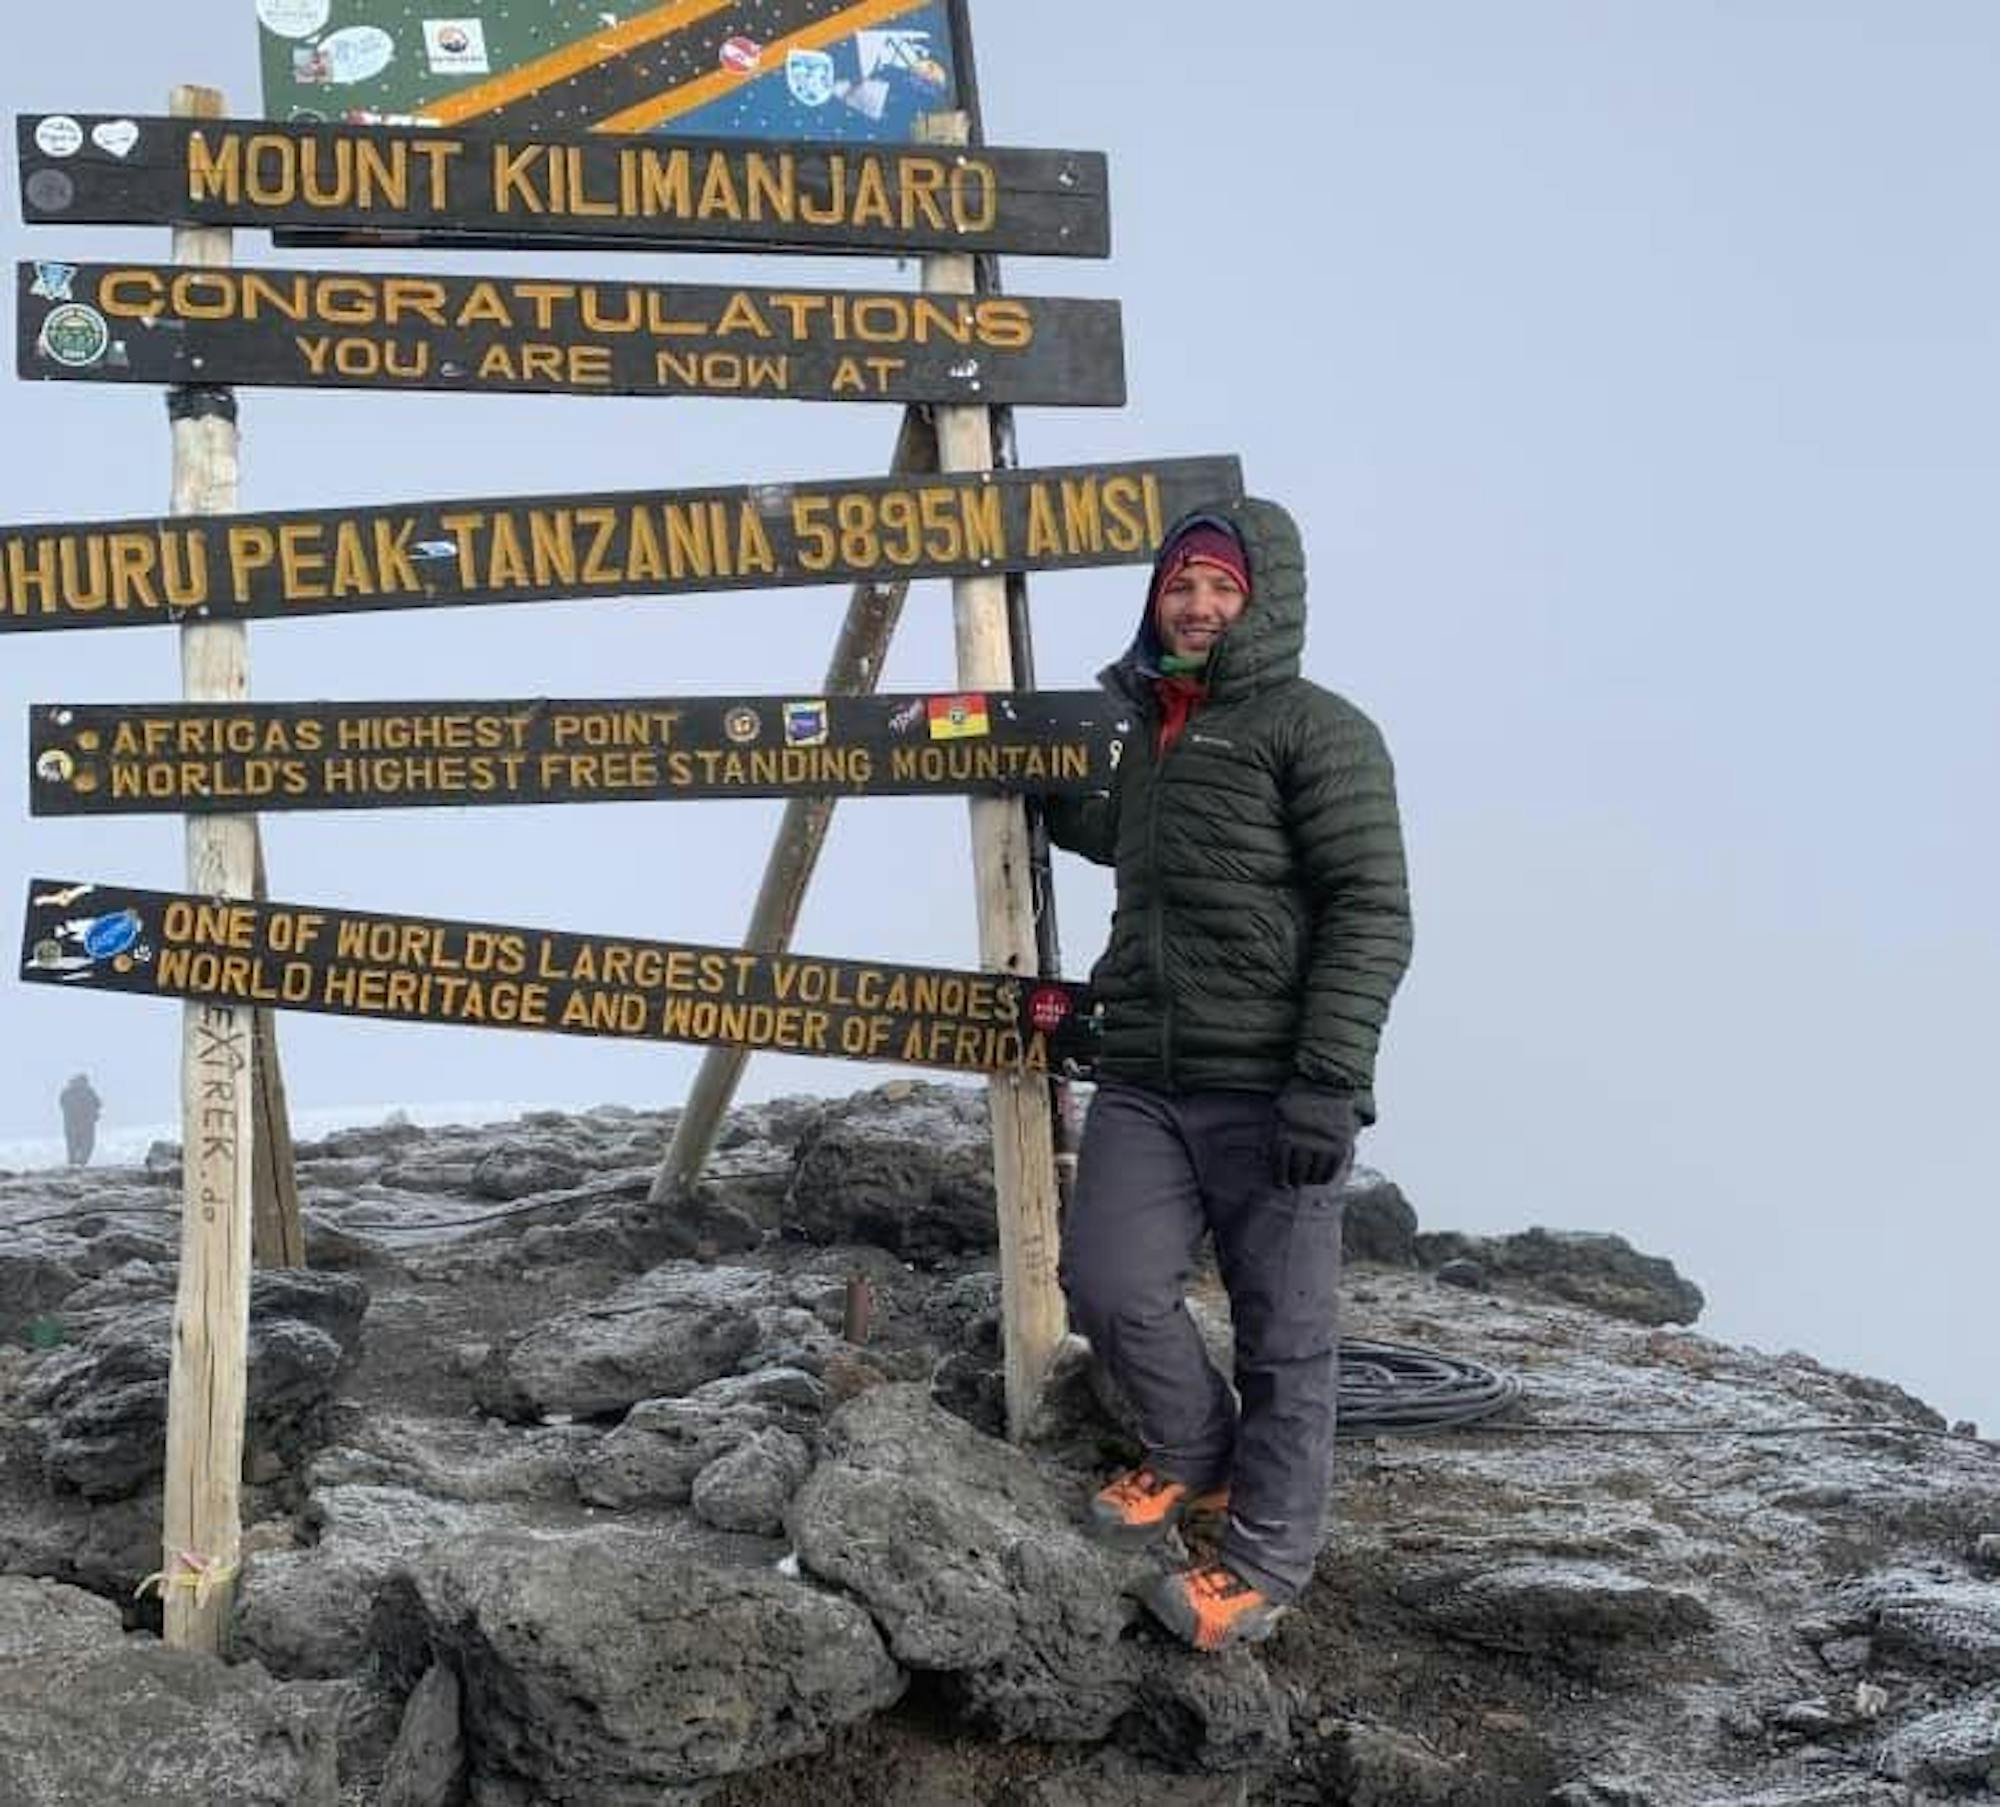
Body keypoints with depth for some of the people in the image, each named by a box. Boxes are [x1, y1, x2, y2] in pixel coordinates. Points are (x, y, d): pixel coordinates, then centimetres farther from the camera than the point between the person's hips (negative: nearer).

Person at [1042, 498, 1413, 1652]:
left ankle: (1267, 1564, 15)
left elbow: (1372, 913, -12)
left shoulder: (1317, 730, -4)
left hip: (1272, 1090, -6)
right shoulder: (1143, 740, 19)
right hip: (1144, 1082, 6)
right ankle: (1195, 1454, 23)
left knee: (1285, 1337, 1)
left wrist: (1328, 1078, -20)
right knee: (1110, 1288, -4)